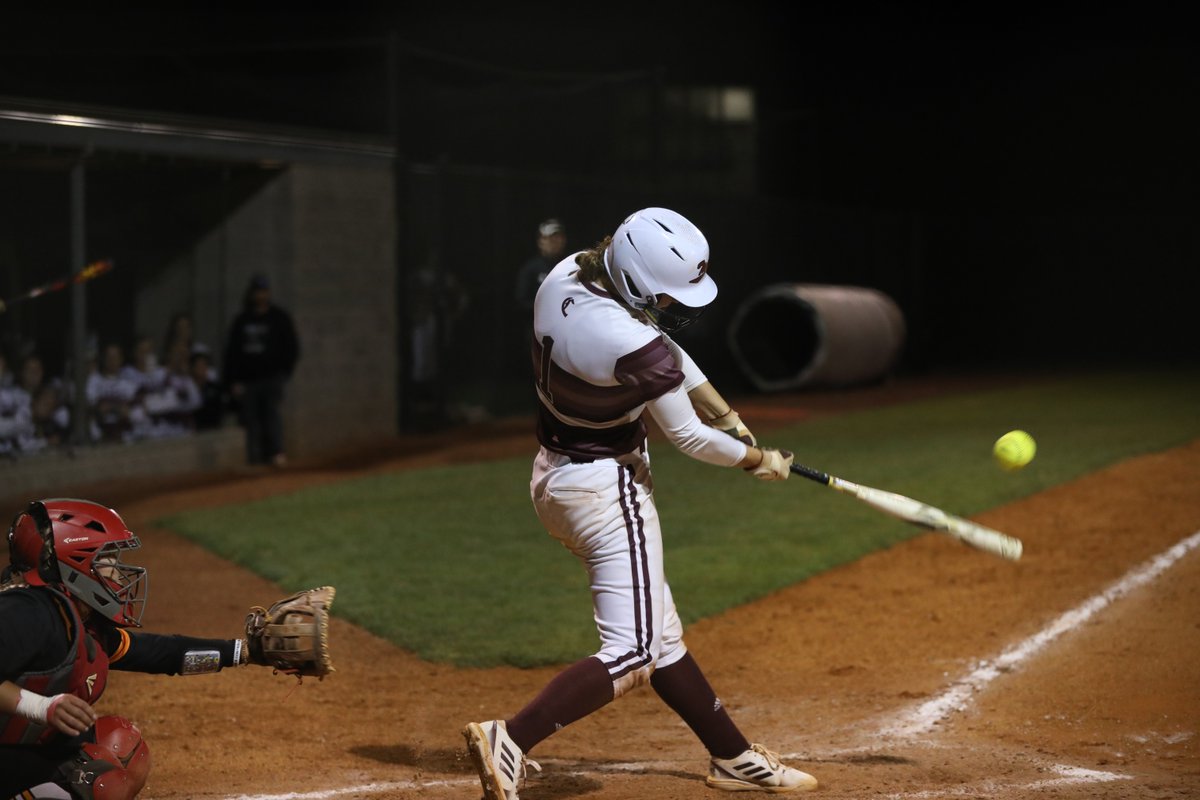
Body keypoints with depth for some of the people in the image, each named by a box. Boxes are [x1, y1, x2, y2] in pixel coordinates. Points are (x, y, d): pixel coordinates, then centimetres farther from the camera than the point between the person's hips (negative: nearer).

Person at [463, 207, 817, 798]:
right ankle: (510, 740, -19)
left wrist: (727, 414, 10)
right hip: (608, 489, -10)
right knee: (631, 655, -7)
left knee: (661, 634, 17)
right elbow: (690, 438, -15)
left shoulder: (567, 275, -5)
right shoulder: (634, 346, -29)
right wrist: (758, 460, 3)